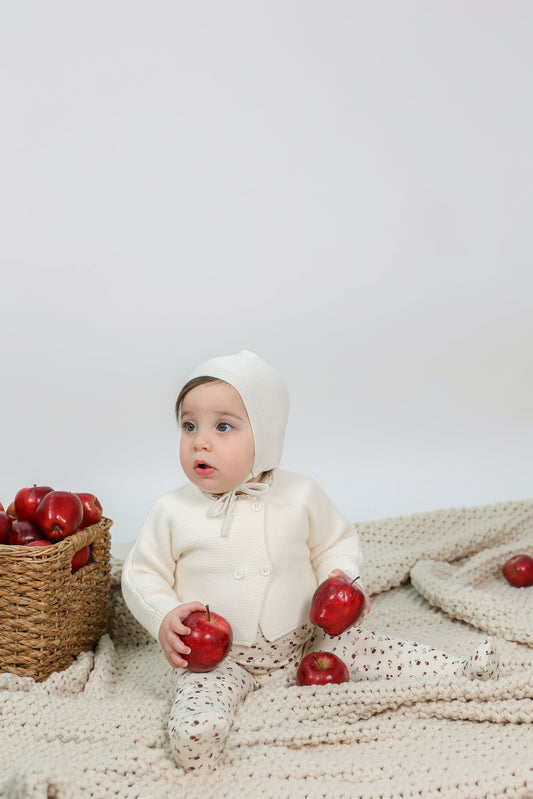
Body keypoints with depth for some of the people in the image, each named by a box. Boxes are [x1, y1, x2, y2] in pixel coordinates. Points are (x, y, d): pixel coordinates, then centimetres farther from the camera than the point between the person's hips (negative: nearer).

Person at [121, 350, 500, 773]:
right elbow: (141, 575, 0)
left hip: (303, 640, 1)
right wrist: (164, 618, -18)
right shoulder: (172, 512, -9)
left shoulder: (300, 496, -5)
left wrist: (342, 578, -11)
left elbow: (337, 541, 10)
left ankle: (458, 671, 0)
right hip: (218, 657, -1)